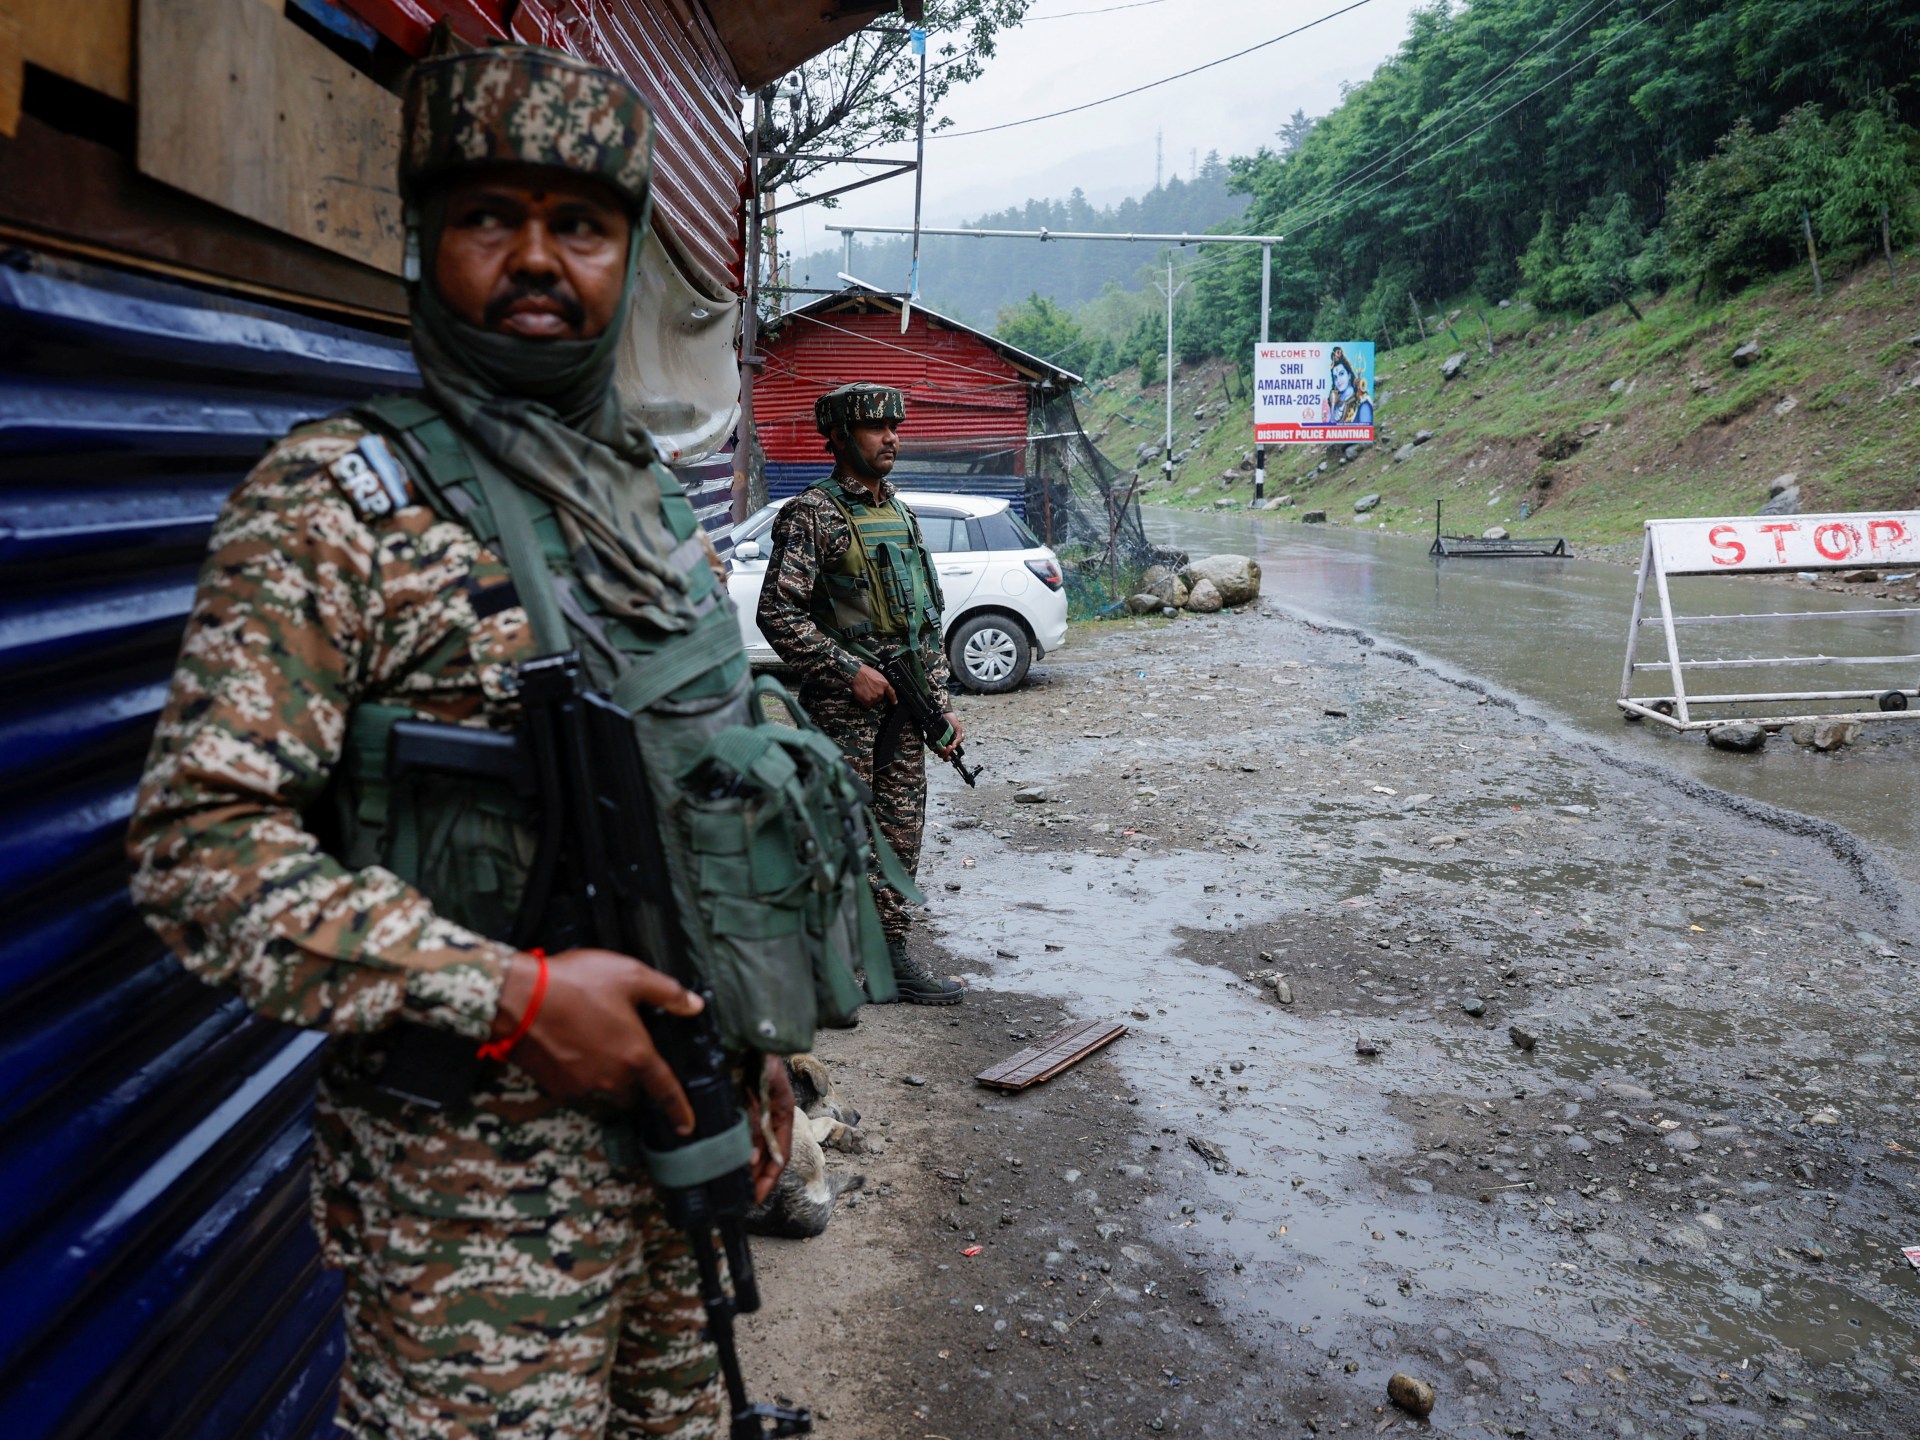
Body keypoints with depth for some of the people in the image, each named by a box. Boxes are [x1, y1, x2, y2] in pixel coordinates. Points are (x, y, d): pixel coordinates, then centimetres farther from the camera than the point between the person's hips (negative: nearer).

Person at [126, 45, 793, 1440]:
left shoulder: (652, 496, 8)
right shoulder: (340, 497, -13)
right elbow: (200, 842, -19)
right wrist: (515, 995, -24)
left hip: (671, 1108, 7)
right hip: (477, 1175, -6)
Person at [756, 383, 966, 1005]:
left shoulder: (902, 515, 15)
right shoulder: (812, 514, -7)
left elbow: (929, 618, 18)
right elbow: (778, 613, -14)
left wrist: (942, 703, 12)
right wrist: (850, 670, -15)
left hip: (903, 702, 7)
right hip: (843, 704, -7)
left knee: (901, 834, 10)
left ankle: (891, 955, 20)